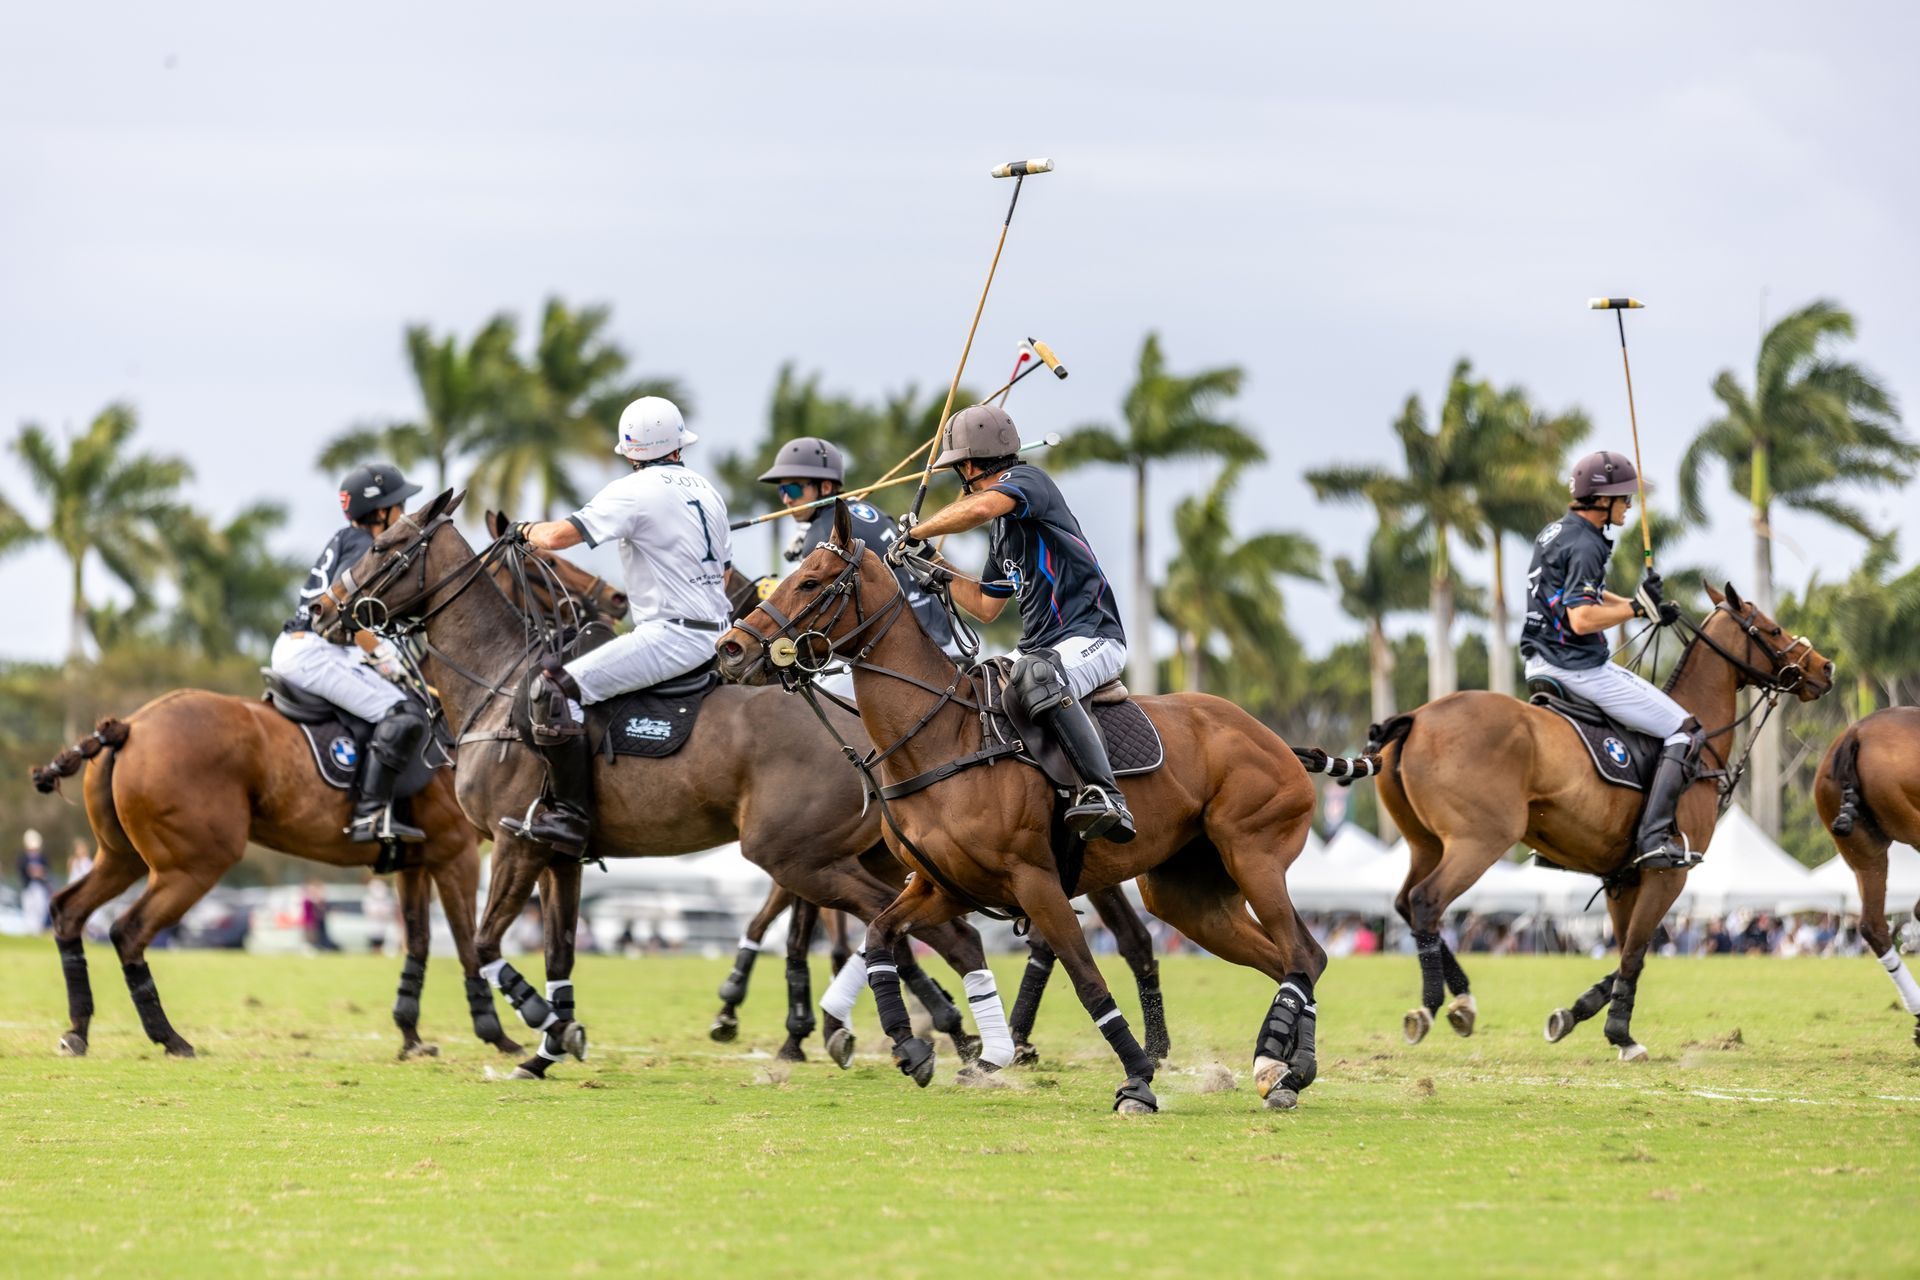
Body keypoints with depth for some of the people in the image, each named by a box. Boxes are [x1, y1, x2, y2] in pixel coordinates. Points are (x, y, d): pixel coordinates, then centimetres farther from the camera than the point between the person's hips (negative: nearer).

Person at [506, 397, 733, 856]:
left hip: (671, 636, -9)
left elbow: (560, 535, -15)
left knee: (555, 688, -16)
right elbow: (723, 572, 24)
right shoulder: (707, 490, 16)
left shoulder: (635, 491, -10)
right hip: (717, 633, 10)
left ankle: (570, 817, -21)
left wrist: (528, 530, 6)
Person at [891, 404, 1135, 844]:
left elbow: (980, 507, -29)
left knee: (1036, 675, -41)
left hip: (1092, 638, -10)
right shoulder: (1001, 533, 22)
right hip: (1040, 649, 10)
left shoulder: (1026, 479, -6)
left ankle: (1104, 795, -50)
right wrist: (932, 561, 27)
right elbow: (985, 607, 30)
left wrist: (915, 534, -16)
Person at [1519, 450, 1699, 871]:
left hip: (1542, 663, 10)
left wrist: (1642, 605, 16)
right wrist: (1637, 608, -18)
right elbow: (1582, 619, -28)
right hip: (1580, 669, -10)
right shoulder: (1585, 546, -19)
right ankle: (1653, 839, -17)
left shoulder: (1553, 534, 12)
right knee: (1685, 732, -5)